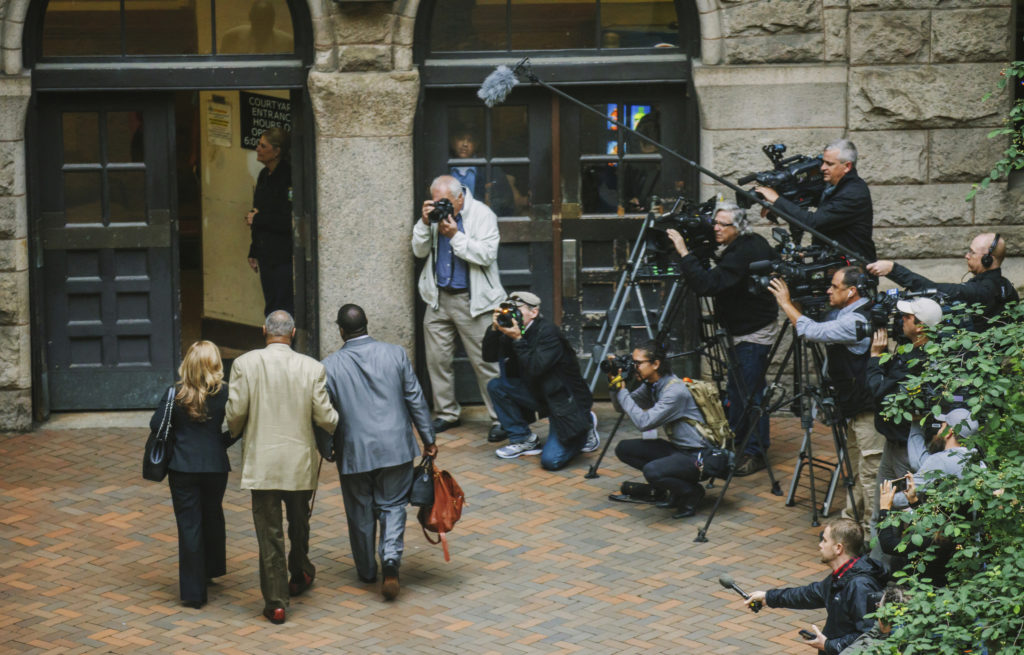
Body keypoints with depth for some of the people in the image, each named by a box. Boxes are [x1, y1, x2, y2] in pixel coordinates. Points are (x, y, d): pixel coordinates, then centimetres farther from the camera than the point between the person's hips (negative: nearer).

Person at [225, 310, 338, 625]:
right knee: (299, 524, 23)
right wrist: (334, 424, 19)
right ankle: (300, 575, 44)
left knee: (269, 532, 3)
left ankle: (275, 602, 3)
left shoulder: (245, 364, -8)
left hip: (262, 463, -2)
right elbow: (325, 418, -5)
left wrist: (236, 434, 13)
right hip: (301, 462, 2)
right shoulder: (312, 368, -6)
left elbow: (235, 411, -9)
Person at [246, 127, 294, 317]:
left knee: (283, 312, -6)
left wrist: (258, 219, -11)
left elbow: (290, 221, -21)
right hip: (266, 255, 9)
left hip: (284, 257, -9)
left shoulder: (289, 177, -17)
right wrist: (254, 252, 18)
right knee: (271, 310, 13)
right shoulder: (264, 175, 11)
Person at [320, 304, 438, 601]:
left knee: (361, 512, 14)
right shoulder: (396, 354, -4)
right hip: (395, 448, 1)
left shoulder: (330, 366, -8)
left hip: (354, 451, -1)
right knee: (392, 505, 9)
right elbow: (416, 399, 0)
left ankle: (367, 571, 28)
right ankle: (391, 560, -13)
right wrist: (428, 439, 8)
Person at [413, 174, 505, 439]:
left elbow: (487, 255, -17)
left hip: (472, 301, -5)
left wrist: (455, 234, -21)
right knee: (437, 359, 9)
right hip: (438, 298, 5)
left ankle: (500, 419, 0)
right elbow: (419, 251, 5)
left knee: (485, 361, -5)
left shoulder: (482, 215, -7)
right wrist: (425, 223, -10)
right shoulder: (434, 214, 7)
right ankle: (447, 413, 23)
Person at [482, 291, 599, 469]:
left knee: (551, 461, -21)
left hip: (566, 401, -8)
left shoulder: (549, 332, -21)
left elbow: (535, 369, -29)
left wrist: (517, 339, -29)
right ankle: (524, 439, 3)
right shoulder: (516, 330, 3)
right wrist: (494, 329, -13)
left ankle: (586, 428, 10)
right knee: (495, 386, -9)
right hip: (538, 393, 8)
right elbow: (489, 356, 1)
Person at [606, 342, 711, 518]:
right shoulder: (650, 385, 4)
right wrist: (614, 383, -6)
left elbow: (644, 422, -27)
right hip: (676, 448, 10)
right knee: (624, 449, 1)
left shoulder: (675, 391, -24)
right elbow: (621, 407, 12)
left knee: (652, 471, -33)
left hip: (698, 456, -10)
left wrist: (622, 390, -20)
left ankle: (692, 492, -3)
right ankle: (677, 490, 6)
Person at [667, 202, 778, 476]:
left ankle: (755, 453, 1)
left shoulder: (743, 254, -25)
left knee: (750, 393, -6)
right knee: (735, 391, 18)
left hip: (754, 335, -11)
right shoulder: (754, 244, 6)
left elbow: (707, 284, -34)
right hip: (742, 331, 11)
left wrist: (684, 253, -32)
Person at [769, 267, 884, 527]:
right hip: (854, 408, 11)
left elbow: (813, 332, -26)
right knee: (855, 468, 21)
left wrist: (786, 303, -15)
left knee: (870, 471, -6)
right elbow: (815, 327, 19)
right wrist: (792, 303, 5)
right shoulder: (841, 314, 10)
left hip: (868, 409, -11)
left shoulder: (857, 321, -22)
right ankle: (853, 516, 33)